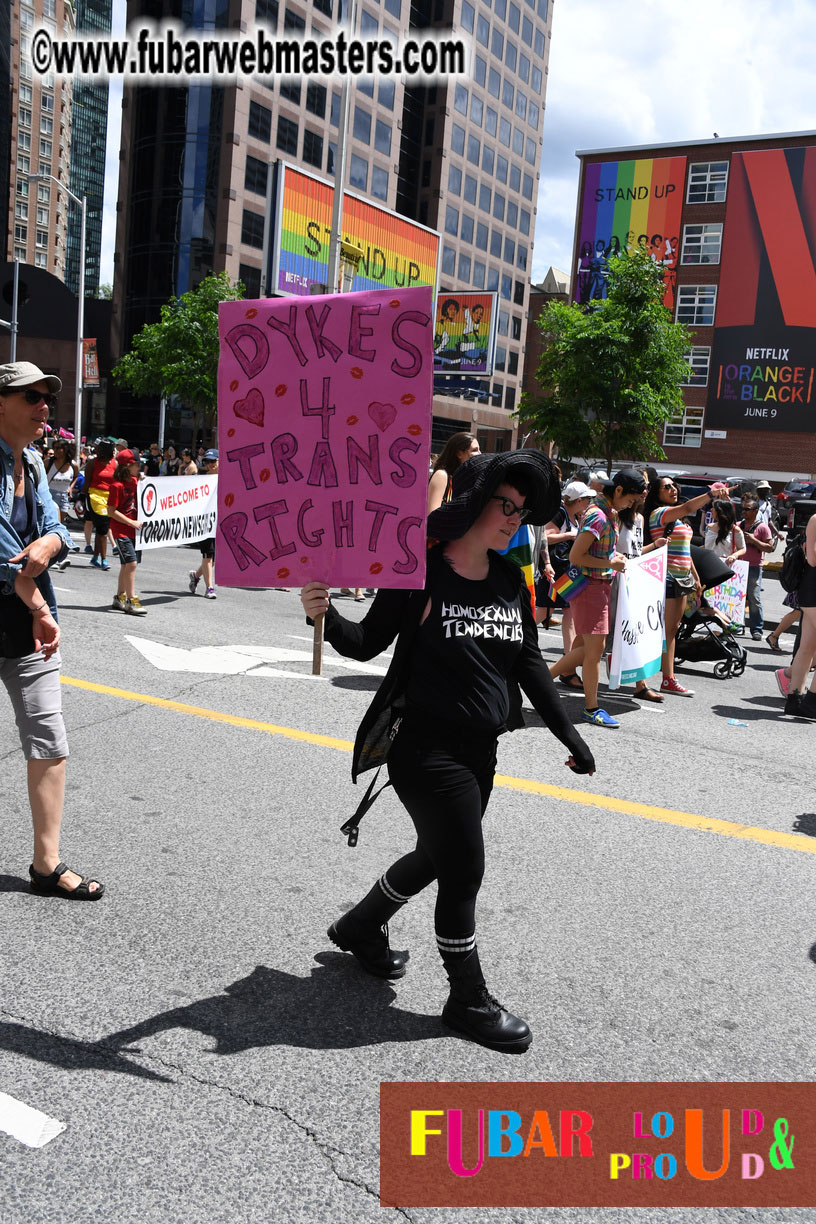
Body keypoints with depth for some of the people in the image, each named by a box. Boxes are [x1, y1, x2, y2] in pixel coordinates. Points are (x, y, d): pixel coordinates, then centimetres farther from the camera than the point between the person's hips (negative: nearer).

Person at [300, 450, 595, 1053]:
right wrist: (326, 615, -27)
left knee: (437, 857, 21)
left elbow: (529, 661, 11)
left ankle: (360, 927, 47)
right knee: (465, 871, 2)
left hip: (482, 752, 7)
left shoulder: (511, 579, 4)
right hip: (428, 750, -7)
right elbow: (368, 643, -7)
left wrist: (568, 734, 11)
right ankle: (469, 1000, 26)